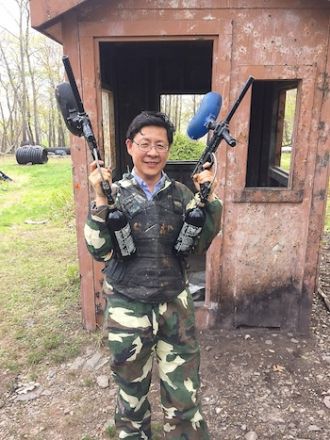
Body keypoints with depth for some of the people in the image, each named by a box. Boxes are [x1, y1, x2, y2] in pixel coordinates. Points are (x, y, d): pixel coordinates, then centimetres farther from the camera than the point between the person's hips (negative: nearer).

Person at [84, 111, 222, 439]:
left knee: (184, 393, 11)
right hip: (127, 306, -1)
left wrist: (209, 197, -11)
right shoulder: (114, 193, -6)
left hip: (176, 303, 2)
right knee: (131, 391, 20)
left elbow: (200, 243, -1)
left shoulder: (181, 193, 0)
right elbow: (100, 252, -13)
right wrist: (99, 199, -22)